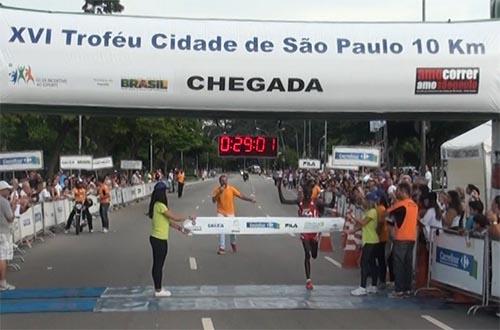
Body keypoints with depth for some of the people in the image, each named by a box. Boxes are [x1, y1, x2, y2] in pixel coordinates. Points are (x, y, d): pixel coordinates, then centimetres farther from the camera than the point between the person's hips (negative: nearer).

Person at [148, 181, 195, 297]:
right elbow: (176, 218, -20)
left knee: (157, 264, 16)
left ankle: (158, 288, 25)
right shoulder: (160, 206, -21)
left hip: (156, 238, 9)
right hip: (160, 240, -9)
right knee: (159, 265, 2)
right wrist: (189, 217, -5)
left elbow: (167, 220, 13)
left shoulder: (157, 205, 9)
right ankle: (158, 290, 12)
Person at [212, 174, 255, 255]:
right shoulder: (217, 190, -2)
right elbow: (213, 200, -10)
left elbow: (240, 195, -4)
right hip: (221, 213, 0)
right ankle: (222, 248, -3)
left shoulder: (231, 189, -2)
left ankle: (233, 243, 32)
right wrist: (219, 192, -21)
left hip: (230, 213, 1)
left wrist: (250, 199, -13)